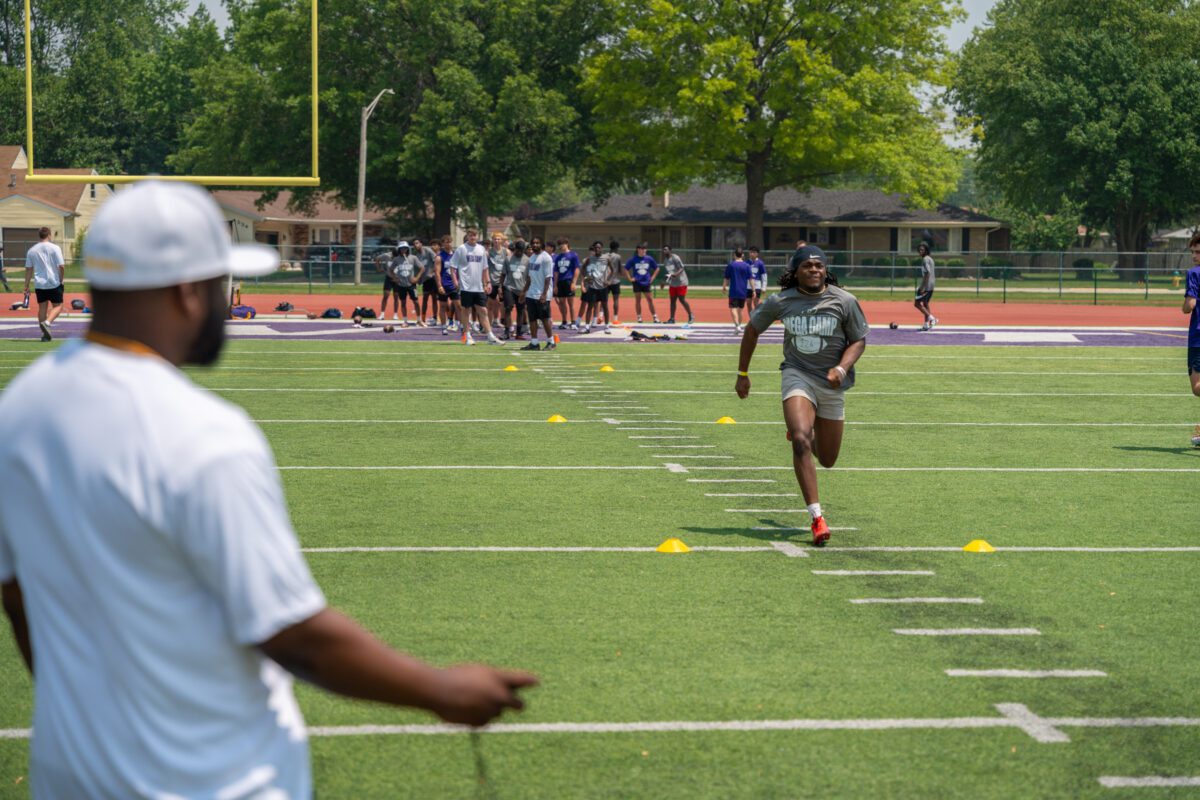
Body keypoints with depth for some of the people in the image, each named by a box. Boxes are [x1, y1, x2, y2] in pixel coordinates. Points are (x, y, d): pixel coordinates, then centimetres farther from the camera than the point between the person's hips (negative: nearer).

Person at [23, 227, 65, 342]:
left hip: (39, 284, 4)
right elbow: (61, 266, -10)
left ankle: (45, 335, 9)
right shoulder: (55, 248, -5)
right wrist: (61, 280, 5)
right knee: (57, 306, 6)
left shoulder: (32, 250, 6)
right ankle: (47, 322, -20)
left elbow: (28, 269, 7)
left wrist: (26, 286, 11)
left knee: (42, 307, 11)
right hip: (54, 283, -4)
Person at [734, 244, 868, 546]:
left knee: (827, 460, 11)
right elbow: (752, 330, 11)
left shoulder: (844, 301, -6)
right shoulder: (780, 302, -4)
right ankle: (817, 518, -26)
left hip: (832, 384, 2)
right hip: (797, 375, -2)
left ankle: (799, 431, 48)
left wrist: (842, 368, -17)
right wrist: (742, 374, 14)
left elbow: (859, 340, 2)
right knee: (801, 442, -26)